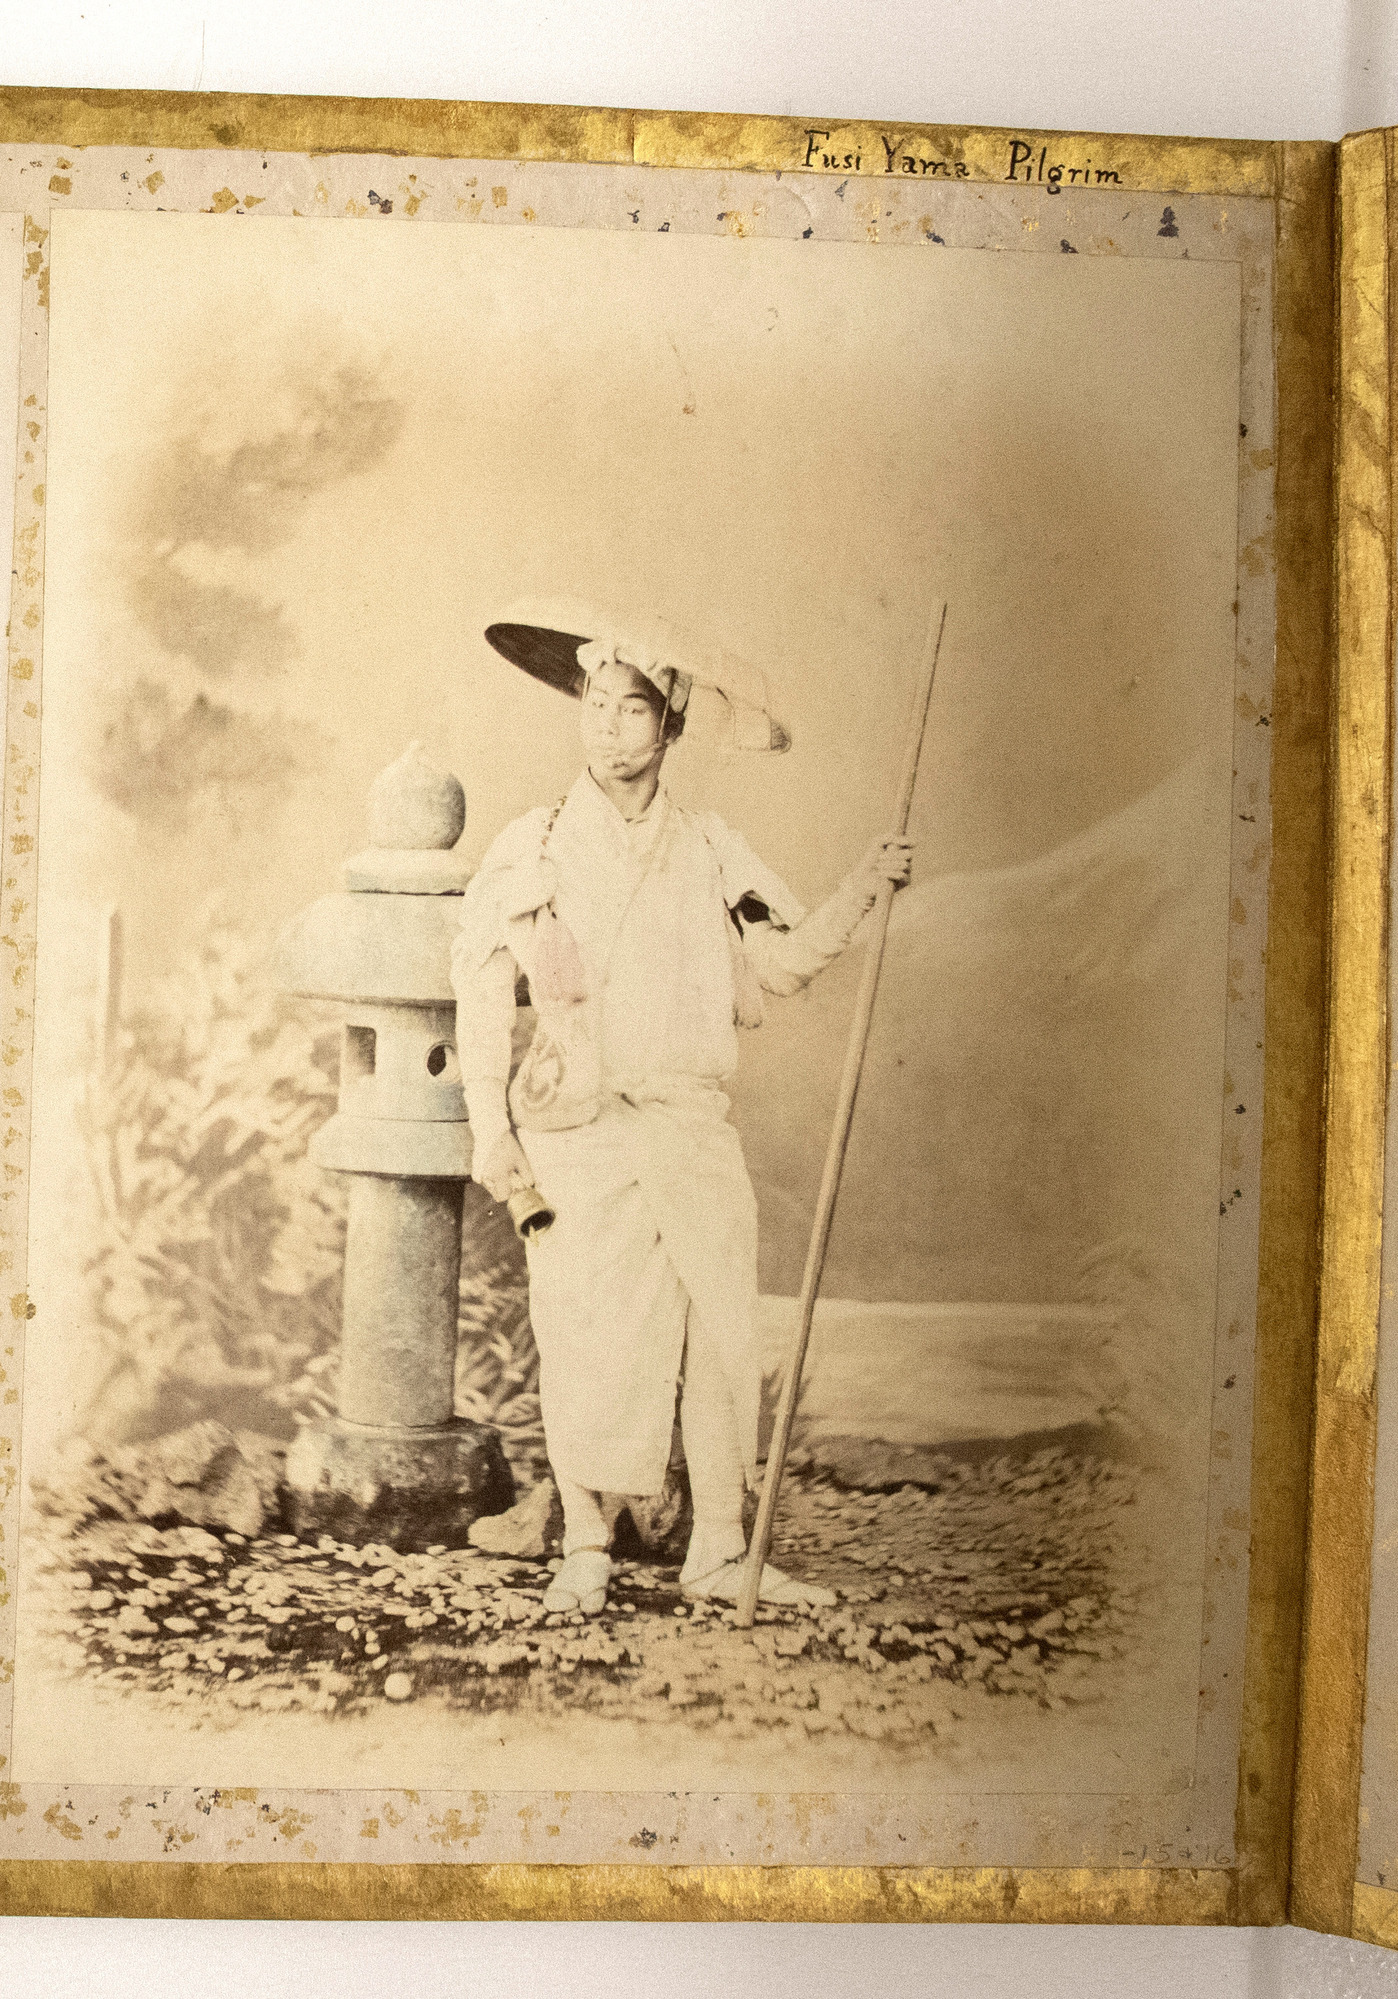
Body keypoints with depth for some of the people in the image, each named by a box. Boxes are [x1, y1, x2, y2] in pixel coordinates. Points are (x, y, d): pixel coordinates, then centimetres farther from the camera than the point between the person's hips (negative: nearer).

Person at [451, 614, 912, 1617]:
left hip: (694, 1128, 3)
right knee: (592, 1338, -2)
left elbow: (785, 962, 12)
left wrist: (860, 890, -1)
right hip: (578, 1131, -2)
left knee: (724, 1331, 3)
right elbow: (482, 993, 3)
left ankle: (722, 1551, 16)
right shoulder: (533, 847, 3)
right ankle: (586, 1549, 16)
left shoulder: (713, 850, 10)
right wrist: (491, 1129, -3)